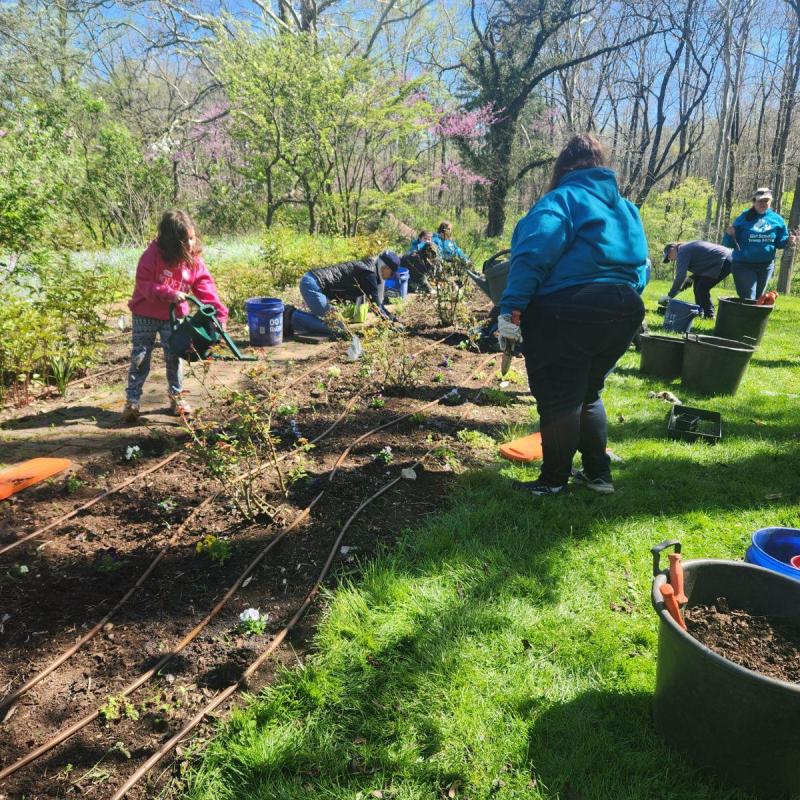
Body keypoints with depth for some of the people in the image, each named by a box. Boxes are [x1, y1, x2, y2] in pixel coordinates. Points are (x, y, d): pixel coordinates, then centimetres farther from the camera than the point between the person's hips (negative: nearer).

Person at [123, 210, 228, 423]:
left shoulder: (194, 260, -7)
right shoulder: (153, 254, -19)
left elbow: (206, 286, -7)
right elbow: (143, 283, -21)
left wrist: (219, 312, -17)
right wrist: (169, 294, -31)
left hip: (174, 316, 3)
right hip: (146, 315, -3)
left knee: (174, 357, 7)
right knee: (140, 357, 2)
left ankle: (177, 397, 21)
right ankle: (132, 401, 8)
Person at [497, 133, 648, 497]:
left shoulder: (561, 199, -3)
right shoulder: (626, 207, 19)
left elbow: (533, 256, -17)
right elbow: (640, 265, 19)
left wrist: (510, 310, -20)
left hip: (568, 312, -7)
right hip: (624, 311, 7)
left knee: (558, 398, 5)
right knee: (587, 393, 22)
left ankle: (554, 480, 16)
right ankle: (598, 473, 28)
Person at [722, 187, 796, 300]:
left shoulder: (776, 219, 3)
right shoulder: (743, 218, -5)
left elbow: (780, 242, 10)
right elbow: (729, 244, -6)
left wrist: (788, 242, -11)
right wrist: (729, 235, -27)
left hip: (766, 265, 4)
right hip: (743, 265, -4)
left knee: (758, 298, 16)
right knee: (748, 300, -11)